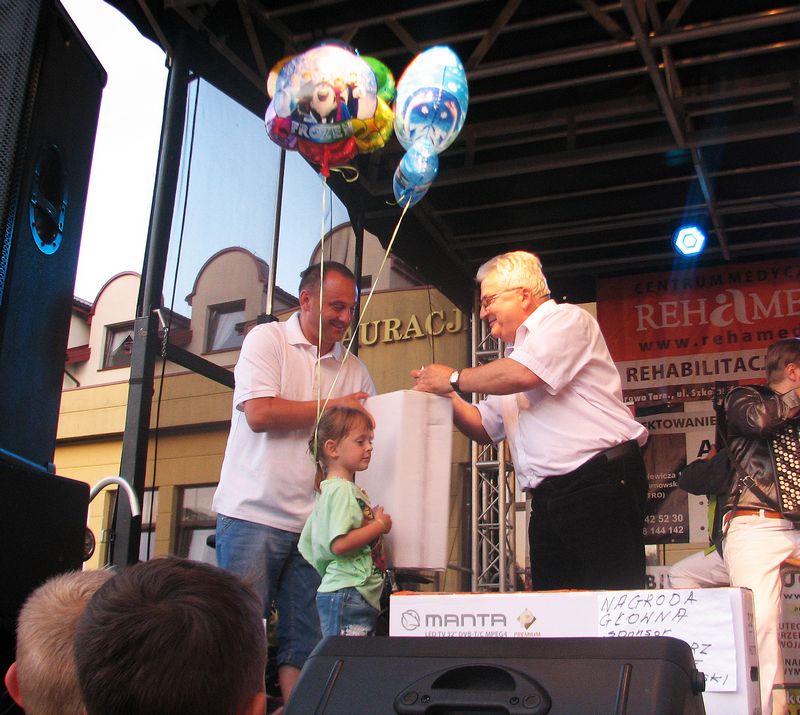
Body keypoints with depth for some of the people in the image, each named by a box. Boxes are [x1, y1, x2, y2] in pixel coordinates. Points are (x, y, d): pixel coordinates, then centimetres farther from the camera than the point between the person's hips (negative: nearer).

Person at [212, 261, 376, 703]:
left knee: (303, 642, 5)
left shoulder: (354, 370, 14)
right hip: (254, 513, -4)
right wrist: (333, 406, -7)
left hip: (313, 522, 5)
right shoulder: (267, 340, 0)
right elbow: (259, 414, -13)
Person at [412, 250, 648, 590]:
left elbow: (522, 375, -19)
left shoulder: (565, 318, 0)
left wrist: (454, 379, -5)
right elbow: (485, 428, 30)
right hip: (549, 498, 9)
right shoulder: (514, 354, 26)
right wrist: (447, 396, 12)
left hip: (601, 485, -9)